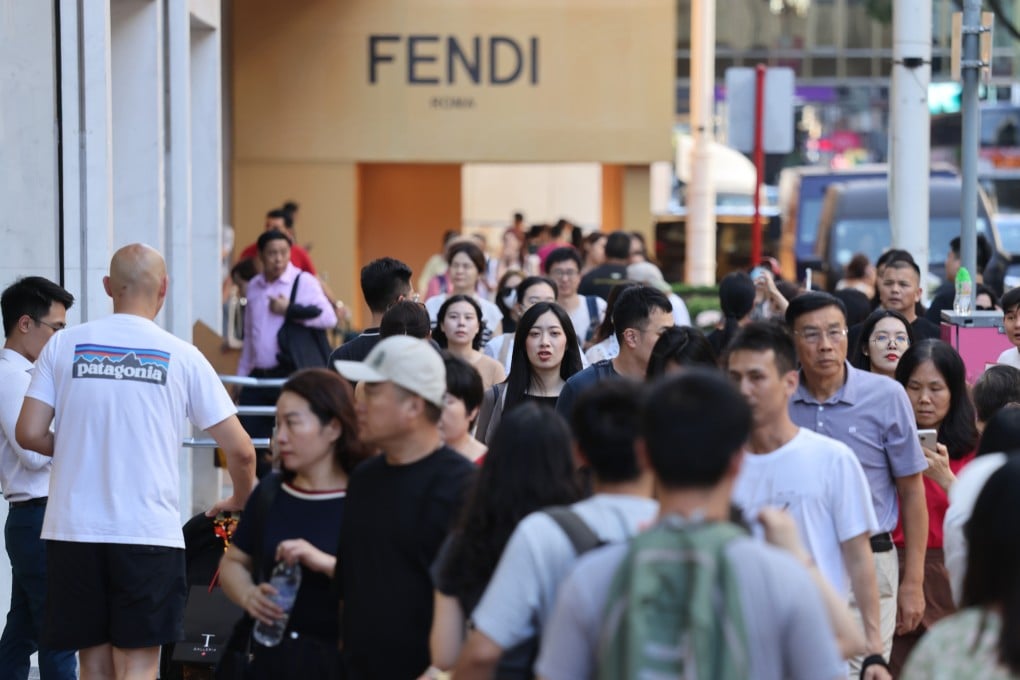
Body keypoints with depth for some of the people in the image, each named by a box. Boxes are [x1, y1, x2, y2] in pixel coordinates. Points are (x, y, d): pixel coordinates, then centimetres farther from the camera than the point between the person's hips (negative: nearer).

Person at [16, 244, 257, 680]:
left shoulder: (64, 345, 4)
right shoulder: (183, 357, 1)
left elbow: (29, 435, 0)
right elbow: (240, 450, 3)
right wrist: (240, 500, 23)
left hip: (73, 530, 2)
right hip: (149, 532, -2)